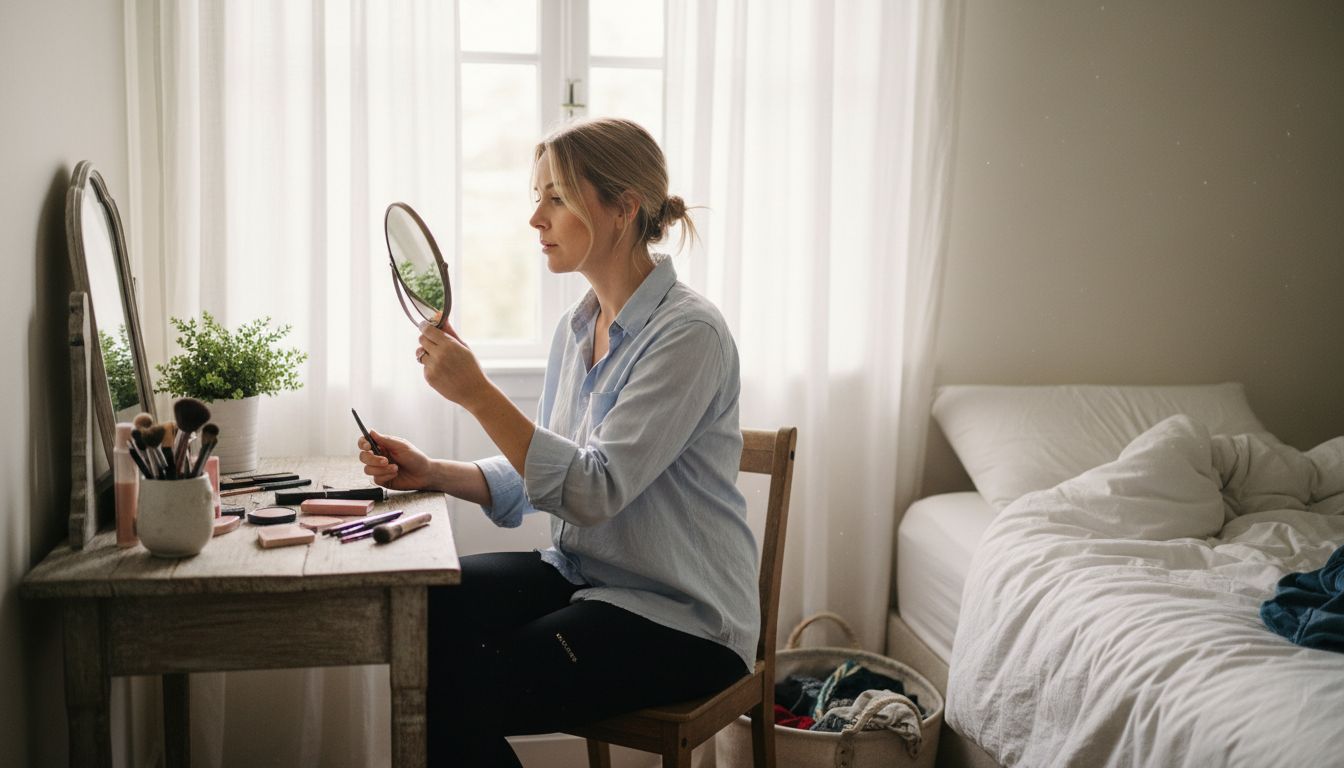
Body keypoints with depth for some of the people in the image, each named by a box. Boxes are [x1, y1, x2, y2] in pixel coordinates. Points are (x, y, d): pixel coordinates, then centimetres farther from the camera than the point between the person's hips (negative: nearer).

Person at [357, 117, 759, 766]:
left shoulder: (688, 334, -18)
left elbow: (594, 491, -24)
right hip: (581, 576, 8)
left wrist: (478, 394, -27)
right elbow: (535, 476, 11)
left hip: (679, 617, -7)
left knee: (459, 691, -21)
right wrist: (430, 473, -4)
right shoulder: (578, 328, 8)